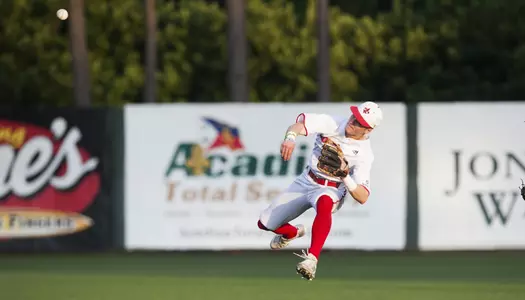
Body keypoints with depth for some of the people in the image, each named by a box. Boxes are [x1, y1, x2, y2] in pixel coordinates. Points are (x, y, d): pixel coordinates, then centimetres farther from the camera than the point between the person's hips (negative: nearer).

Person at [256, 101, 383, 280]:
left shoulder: (364, 154, -18)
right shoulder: (333, 123, -14)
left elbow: (362, 198, -21)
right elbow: (299, 125, -30)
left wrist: (345, 176, -36)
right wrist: (290, 138, -53)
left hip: (331, 191, -4)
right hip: (305, 183, 4)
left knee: (324, 202, -43)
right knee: (264, 223, 8)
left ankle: (312, 258, -49)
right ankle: (292, 233, 44)